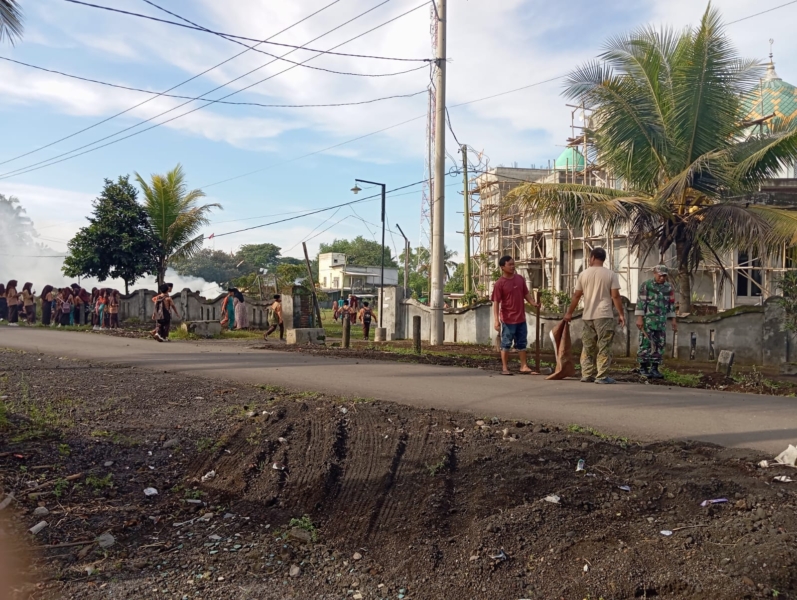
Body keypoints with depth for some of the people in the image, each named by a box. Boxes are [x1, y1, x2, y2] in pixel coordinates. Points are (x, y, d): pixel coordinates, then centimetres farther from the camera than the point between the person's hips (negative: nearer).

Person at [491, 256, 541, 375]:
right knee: (506, 344, 4)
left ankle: (524, 366, 20)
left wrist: (533, 303, -5)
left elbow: (526, 293, 14)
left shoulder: (520, 279, 5)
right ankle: (505, 368, 12)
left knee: (522, 343, 12)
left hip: (521, 318, 6)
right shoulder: (499, 283, -12)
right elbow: (496, 302, -14)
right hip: (507, 319, -6)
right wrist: (496, 320, -20)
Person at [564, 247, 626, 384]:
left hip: (588, 316, 3)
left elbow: (576, 296, 7)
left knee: (588, 347, 12)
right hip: (604, 316, -3)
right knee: (604, 347, 0)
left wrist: (569, 313, 16)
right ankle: (602, 376, -2)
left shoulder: (583, 274, 4)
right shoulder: (610, 274, -3)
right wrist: (621, 314, 0)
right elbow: (615, 296, -7)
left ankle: (587, 375, 12)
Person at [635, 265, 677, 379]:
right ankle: (643, 368, 4)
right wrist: (639, 318, -14)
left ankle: (654, 369, 9)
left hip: (661, 321, 5)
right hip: (647, 320, -5)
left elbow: (671, 304, 14)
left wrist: (673, 320, 10)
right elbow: (640, 302, -8)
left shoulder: (669, 287, 10)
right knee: (646, 344, -4)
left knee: (659, 345, 3)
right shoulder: (646, 285, -3)